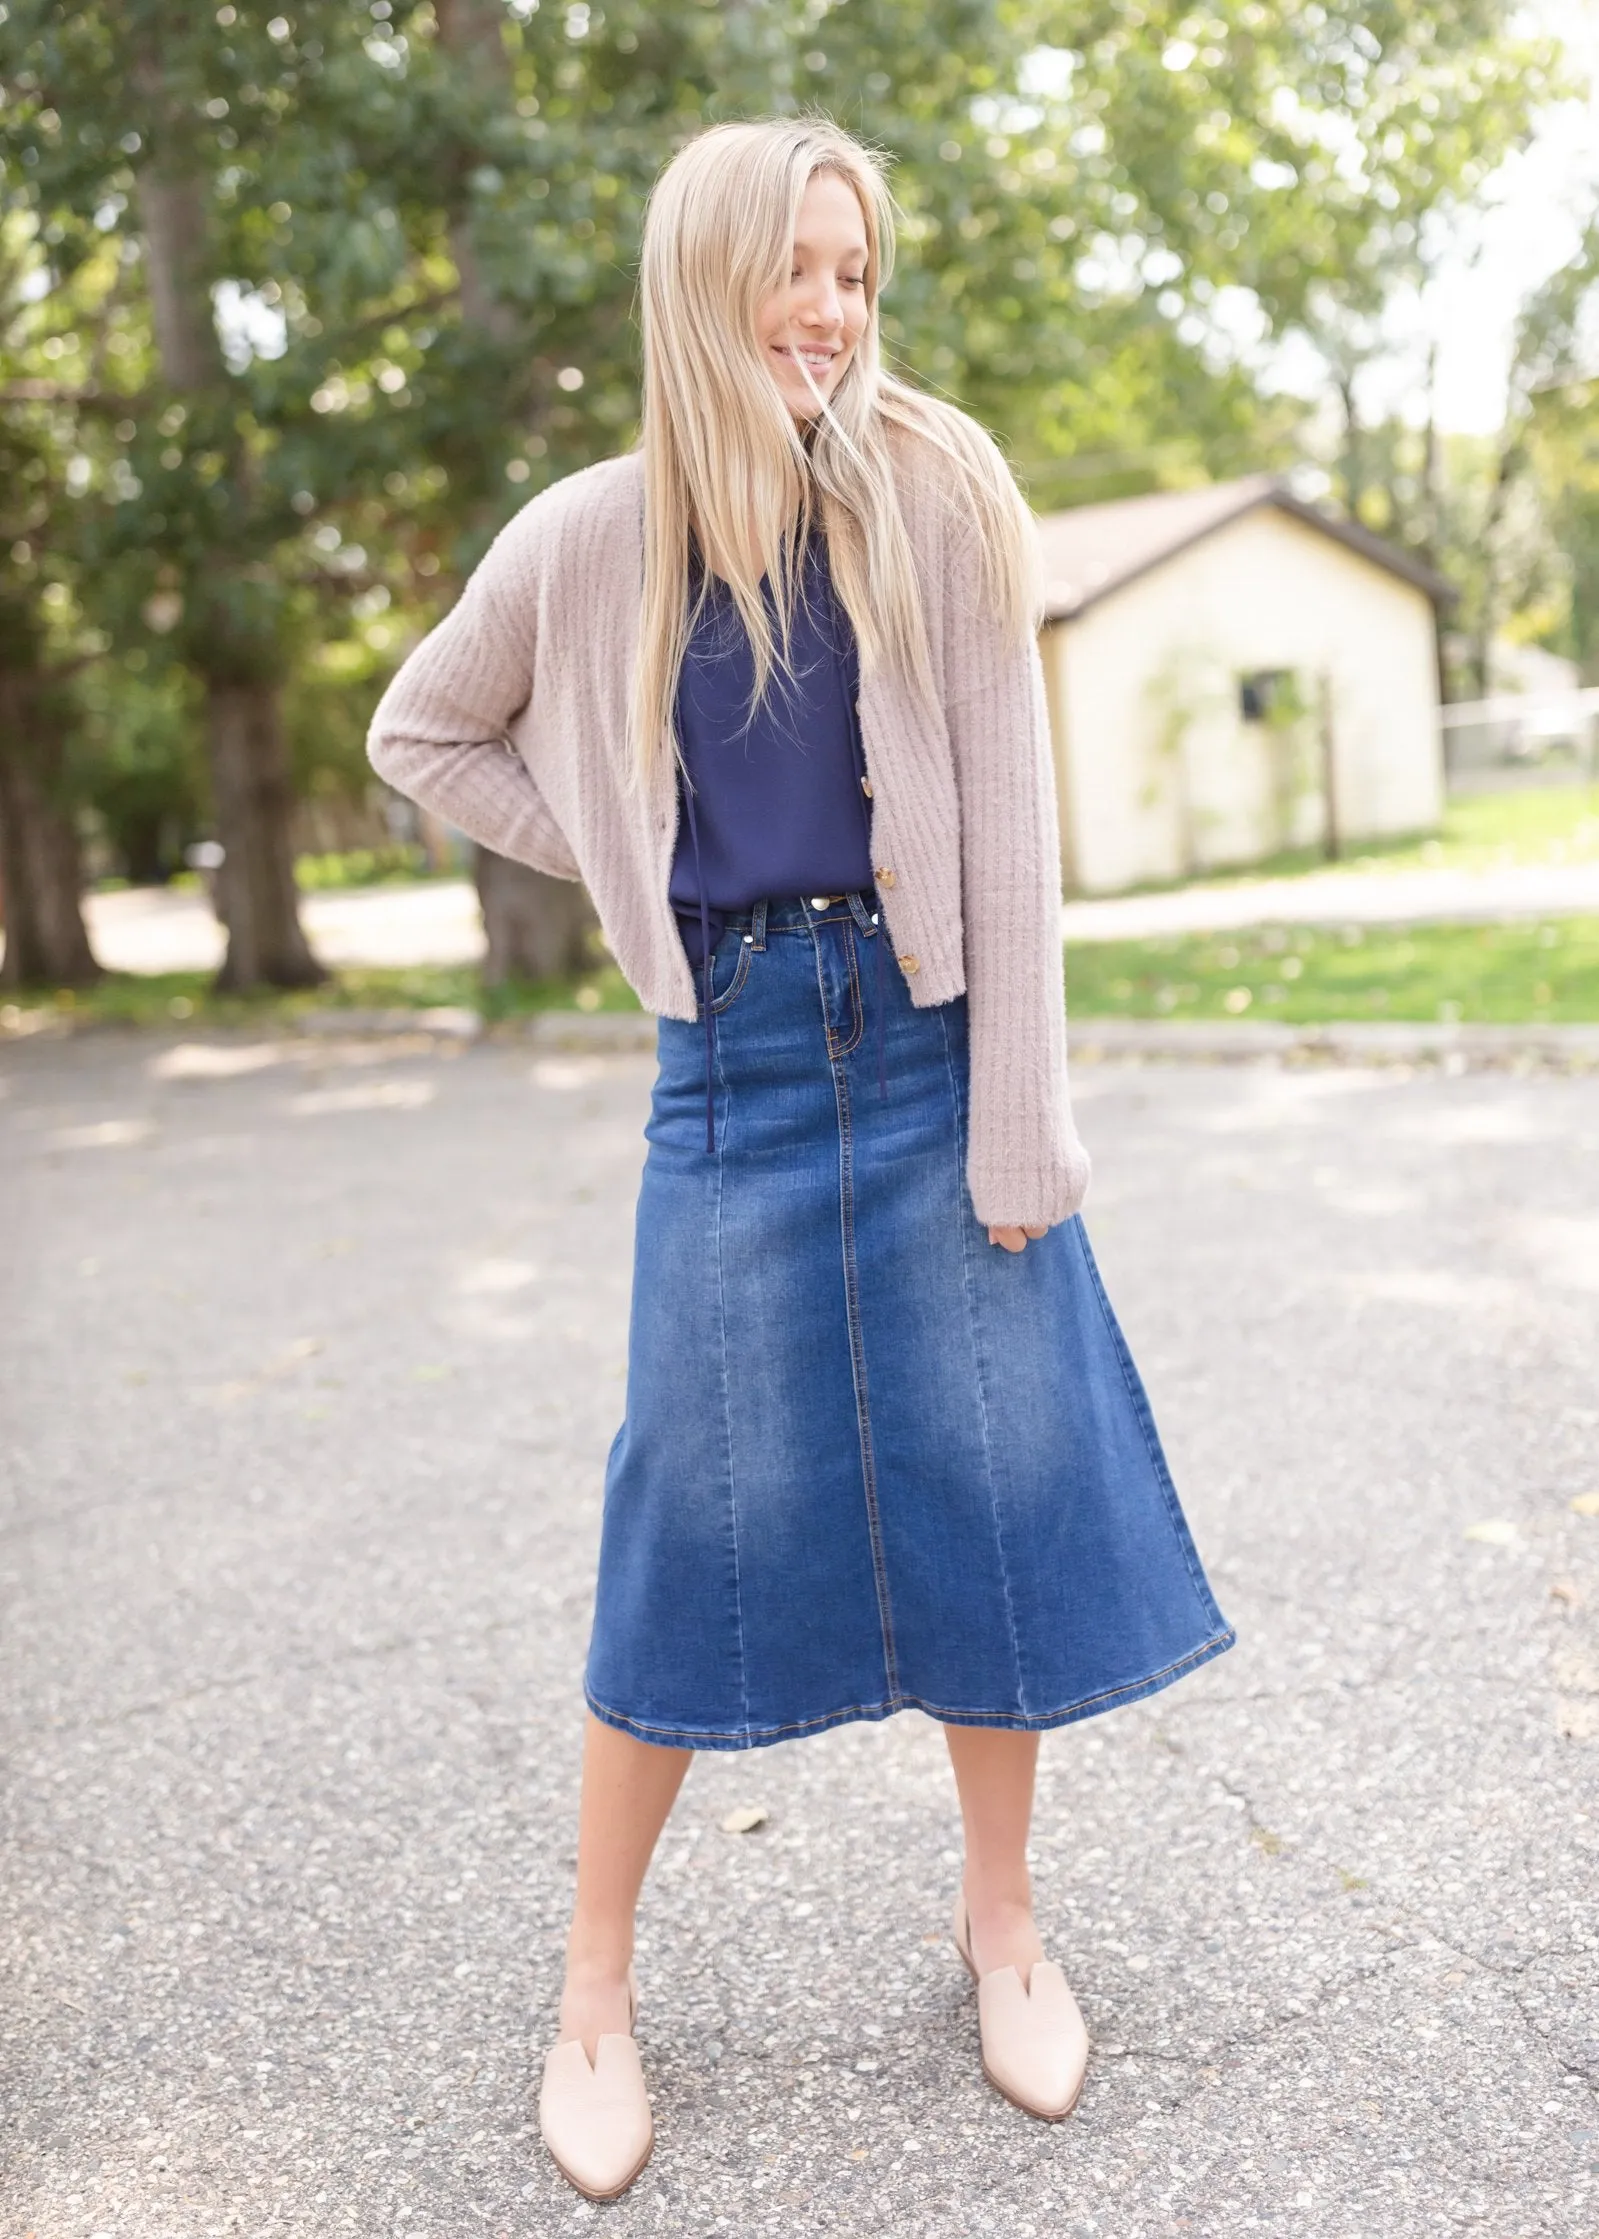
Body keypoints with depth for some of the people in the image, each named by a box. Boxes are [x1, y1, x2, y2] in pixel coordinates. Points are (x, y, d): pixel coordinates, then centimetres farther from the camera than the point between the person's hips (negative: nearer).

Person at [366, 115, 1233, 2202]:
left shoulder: (936, 483, -3)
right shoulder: (595, 535, -1)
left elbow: (1005, 813, -6)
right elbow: (421, 736, 15)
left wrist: (1015, 1130, -9)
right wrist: (627, 865, 3)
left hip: (930, 1047, 0)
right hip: (736, 1069, 0)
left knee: (992, 1495, 7)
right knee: (694, 1525, 4)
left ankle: (1002, 1915, 30)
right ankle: (597, 1983, 22)